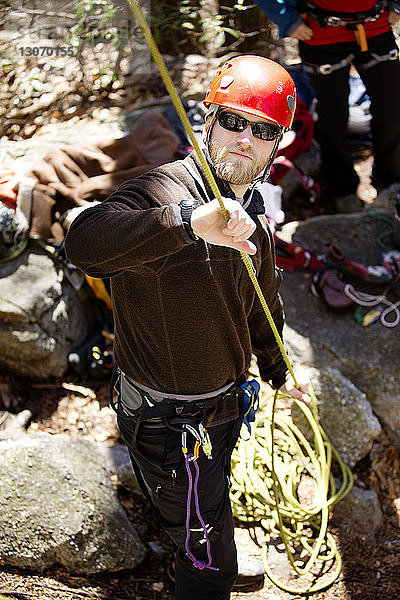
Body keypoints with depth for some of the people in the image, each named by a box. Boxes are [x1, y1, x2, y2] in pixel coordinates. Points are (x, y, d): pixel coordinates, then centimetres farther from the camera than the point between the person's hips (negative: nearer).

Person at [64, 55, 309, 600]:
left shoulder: (253, 212, 1)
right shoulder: (163, 190, -27)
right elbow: (84, 242, -49)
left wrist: (277, 373, 26)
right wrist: (189, 221, -63)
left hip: (224, 402, 8)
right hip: (169, 424, -8)